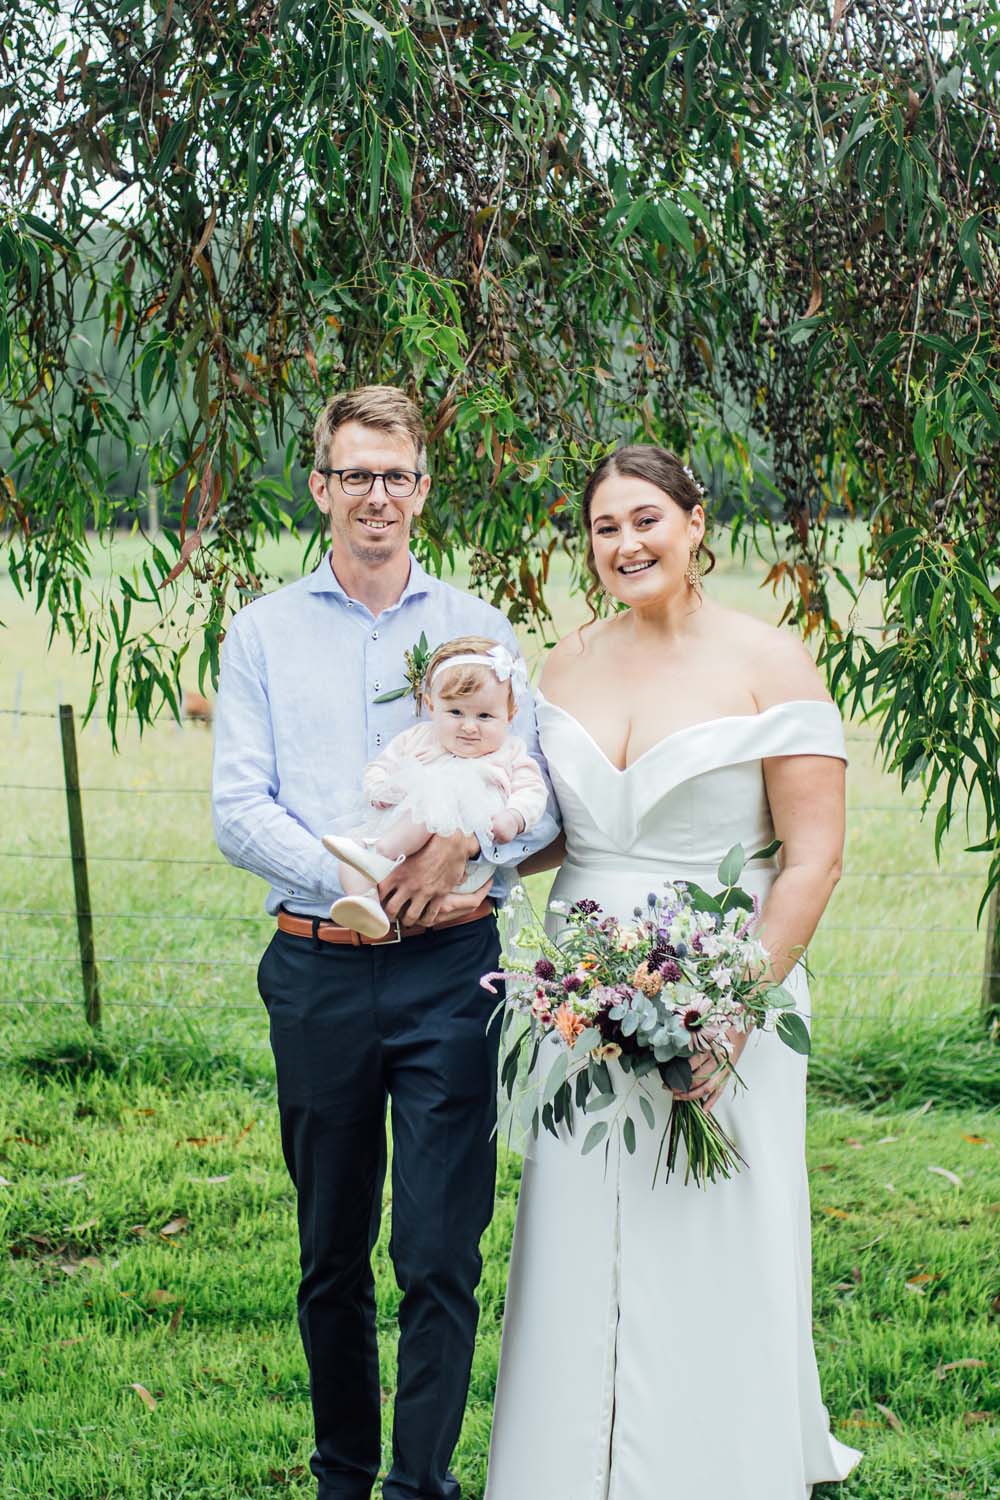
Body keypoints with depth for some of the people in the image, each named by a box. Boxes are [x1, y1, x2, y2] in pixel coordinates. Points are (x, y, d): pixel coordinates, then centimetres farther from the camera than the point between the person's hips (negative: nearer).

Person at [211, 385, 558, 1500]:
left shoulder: (477, 629, 10)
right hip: (318, 968, 1)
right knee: (332, 1254, 11)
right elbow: (237, 810, 0)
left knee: (440, 1253, -4)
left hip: (449, 968, -1)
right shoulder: (263, 632, 9)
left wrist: (462, 843, -18)